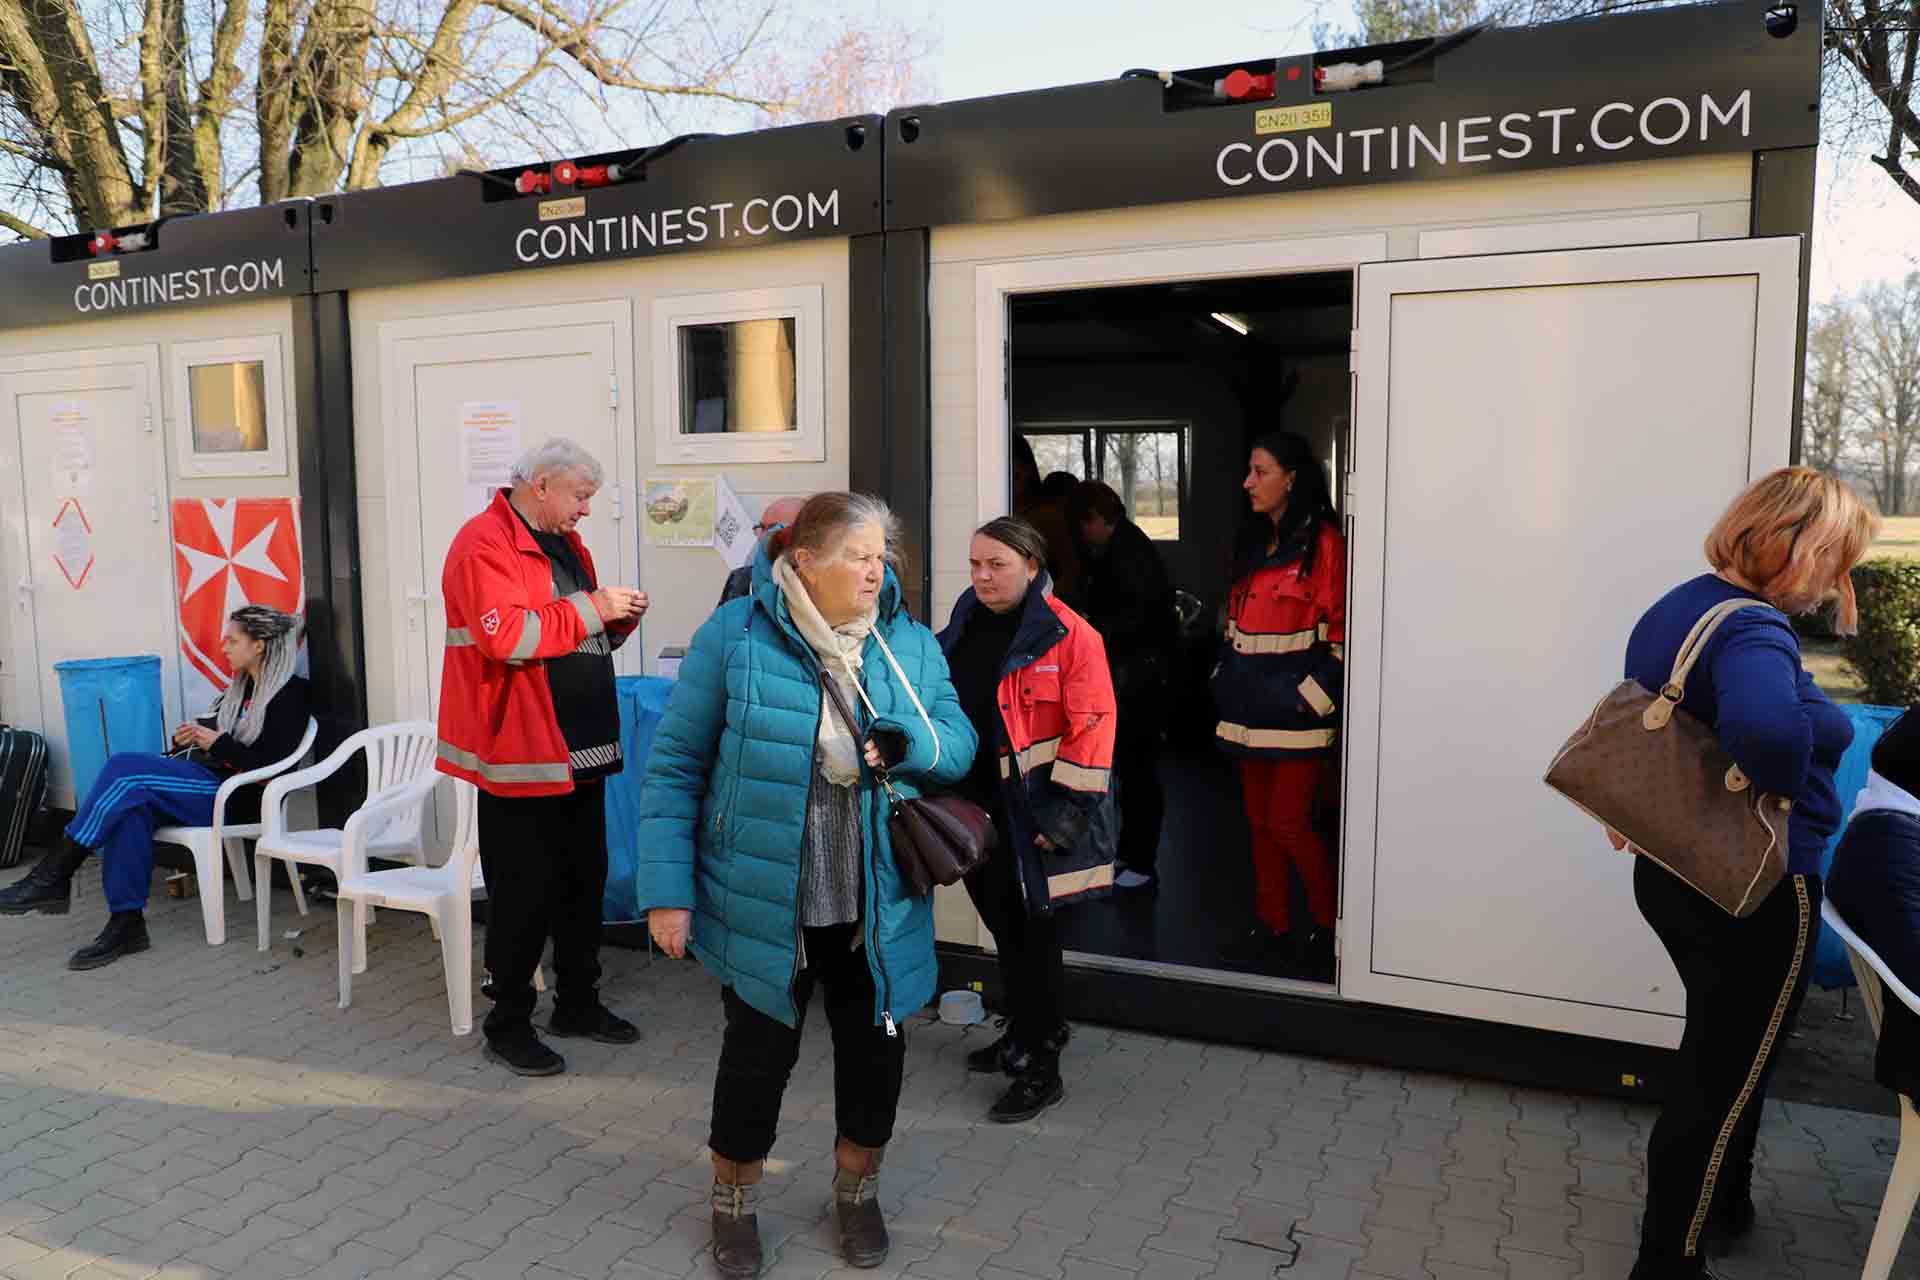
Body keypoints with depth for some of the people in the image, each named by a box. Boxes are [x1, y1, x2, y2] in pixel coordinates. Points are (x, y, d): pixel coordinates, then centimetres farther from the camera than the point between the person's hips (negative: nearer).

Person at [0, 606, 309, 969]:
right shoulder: (238, 689, 21)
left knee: (125, 767, -22)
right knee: (132, 805, -24)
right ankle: (126, 923, -24)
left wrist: (218, 742, -12)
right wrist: (187, 740, 5)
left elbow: (272, 767, -13)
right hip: (204, 786, 8)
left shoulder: (290, 693, -5)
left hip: (236, 799, -8)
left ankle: (53, 878, -14)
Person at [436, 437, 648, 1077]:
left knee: (584, 880, 16)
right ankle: (508, 1025, 16)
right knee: (524, 894, 1)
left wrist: (618, 619, 3)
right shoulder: (484, 543, -12)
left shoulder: (567, 546, 16)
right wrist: (589, 608, -20)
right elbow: (505, 636, -25)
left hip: (581, 750, 9)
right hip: (522, 756, -9)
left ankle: (578, 1002, 31)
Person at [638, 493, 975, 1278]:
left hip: (877, 909, 4)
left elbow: (959, 742, 5)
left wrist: (910, 742, -18)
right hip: (763, 905, -3)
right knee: (758, 1053, 12)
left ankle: (857, 1189, 43)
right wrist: (667, 889, -11)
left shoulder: (912, 643, 1)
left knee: (875, 1049, 15)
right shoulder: (735, 635, -11)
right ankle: (734, 1201, 39)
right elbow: (676, 766, -8)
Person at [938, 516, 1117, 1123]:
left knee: (1031, 931, 1)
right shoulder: (964, 628, 9)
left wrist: (1068, 806, -17)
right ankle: (1024, 1033, 37)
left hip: (1032, 814, -6)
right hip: (976, 809, 6)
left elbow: (1091, 724, -15)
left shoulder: (1068, 635, -12)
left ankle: (1042, 1067, 14)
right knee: (1003, 924, 18)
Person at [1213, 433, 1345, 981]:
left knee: (1287, 822, -5)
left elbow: (1342, 630, -12)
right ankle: (1271, 928, 22)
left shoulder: (1322, 542, -10)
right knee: (1259, 819, 11)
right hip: (1252, 707, 8)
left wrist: (1313, 697, -16)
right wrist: (1226, 681, 14)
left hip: (1296, 708, -8)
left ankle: (1328, 931, 14)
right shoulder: (1253, 543, 15)